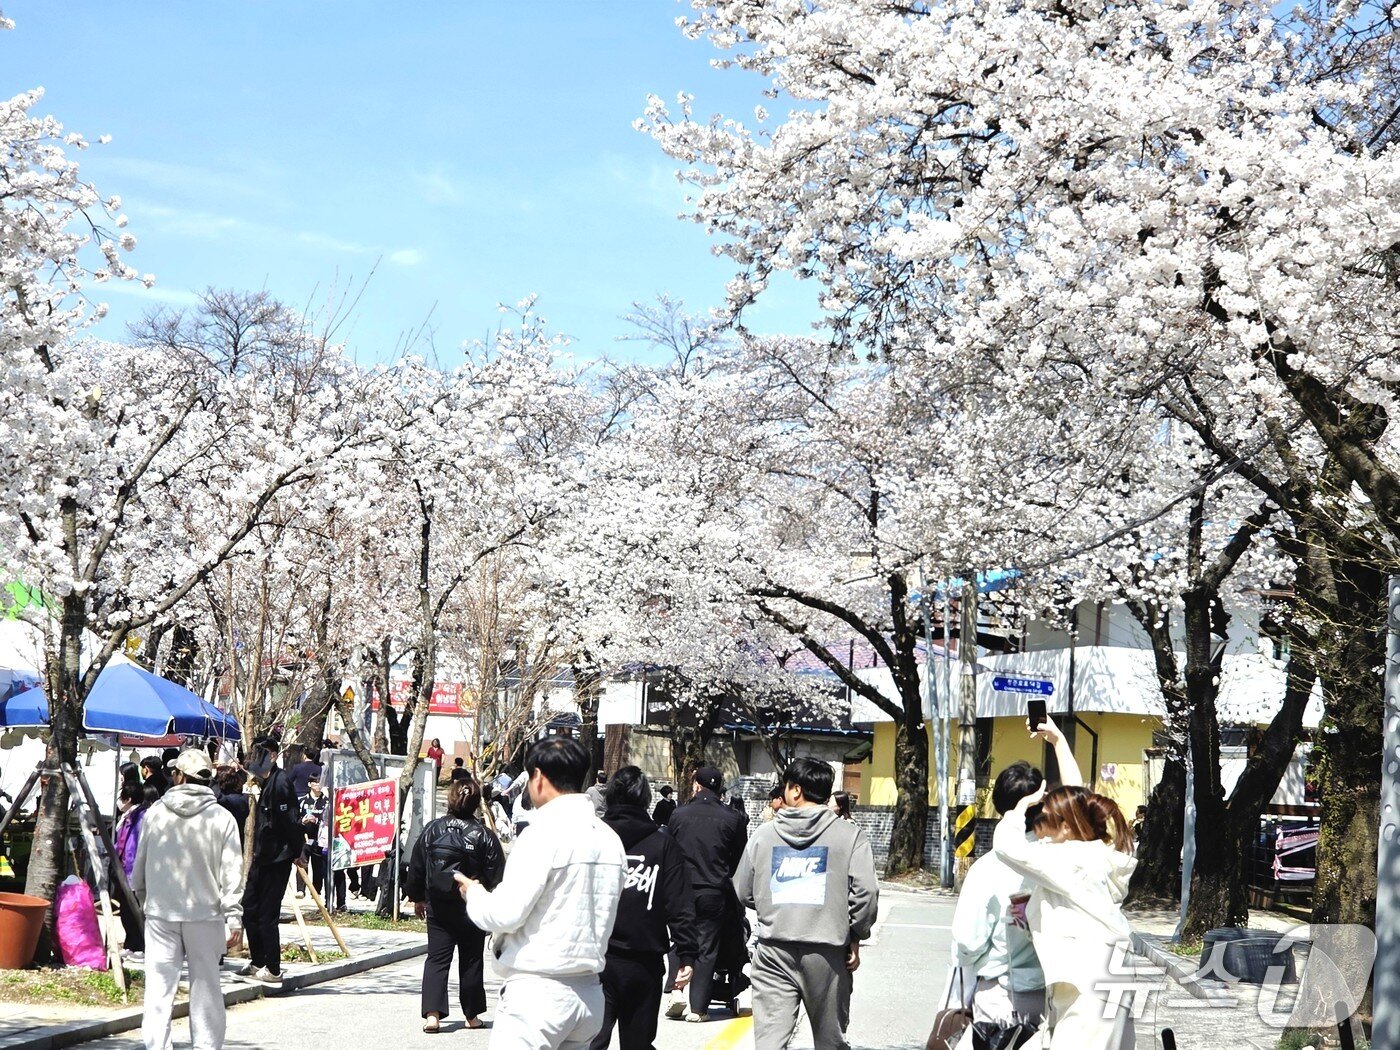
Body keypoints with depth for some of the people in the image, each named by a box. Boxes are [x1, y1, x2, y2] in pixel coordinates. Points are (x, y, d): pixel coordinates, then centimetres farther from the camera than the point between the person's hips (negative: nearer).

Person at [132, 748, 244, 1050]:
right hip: (205, 913, -1)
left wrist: (143, 898, 27)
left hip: (160, 913, 1)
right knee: (205, 986, 7)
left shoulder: (155, 814, 2)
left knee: (159, 985, 3)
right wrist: (232, 918, -3)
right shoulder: (222, 818, -3)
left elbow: (139, 866, 12)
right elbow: (231, 872, -6)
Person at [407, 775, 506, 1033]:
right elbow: (496, 876, -6)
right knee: (471, 961, 11)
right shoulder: (484, 835, -8)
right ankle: (472, 1014, 20)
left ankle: (432, 1013, -11)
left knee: (436, 958, 4)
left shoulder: (433, 830, -3)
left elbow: (416, 868, 4)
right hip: (472, 908, -1)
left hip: (438, 907, 1)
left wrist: (417, 898, 18)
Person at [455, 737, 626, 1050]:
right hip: (589, 993, 8)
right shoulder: (609, 839, 9)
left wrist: (474, 892, 5)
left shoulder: (545, 835, -14)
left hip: (538, 991, -8)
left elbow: (504, 915, -16)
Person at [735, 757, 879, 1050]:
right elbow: (865, 891, -10)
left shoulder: (764, 834, 6)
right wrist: (855, 938, 2)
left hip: (773, 952, 1)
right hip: (827, 952, -1)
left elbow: (743, 893, 11)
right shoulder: (849, 834, -2)